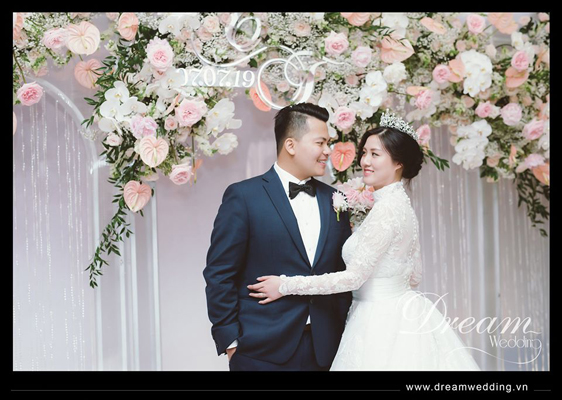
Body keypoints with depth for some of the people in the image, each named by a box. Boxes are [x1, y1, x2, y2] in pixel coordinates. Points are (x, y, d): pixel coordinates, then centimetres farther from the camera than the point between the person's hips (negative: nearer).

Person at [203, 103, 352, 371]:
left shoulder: (334, 200, 10)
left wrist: (344, 336, 6)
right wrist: (230, 340, -8)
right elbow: (219, 274, -6)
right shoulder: (243, 196, -5)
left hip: (323, 350, 4)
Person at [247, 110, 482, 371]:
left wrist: (286, 285, -18)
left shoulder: (388, 207, -20)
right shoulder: (399, 204, 9)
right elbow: (414, 276, 15)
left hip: (383, 323, -9)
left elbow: (354, 276, -22)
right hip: (400, 317, 9)